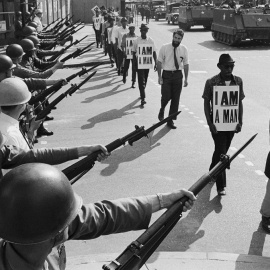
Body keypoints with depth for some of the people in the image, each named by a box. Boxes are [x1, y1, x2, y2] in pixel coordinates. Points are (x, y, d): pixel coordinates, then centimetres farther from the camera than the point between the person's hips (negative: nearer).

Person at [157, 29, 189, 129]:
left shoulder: (184, 49, 1)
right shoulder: (164, 47, -5)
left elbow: (186, 64, 7)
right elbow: (159, 62, -2)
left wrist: (186, 78, 4)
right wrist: (159, 77, -7)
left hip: (178, 75, 2)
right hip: (167, 74, -2)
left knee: (176, 99, 5)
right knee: (166, 97, -9)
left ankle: (171, 120, 18)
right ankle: (162, 110, 26)